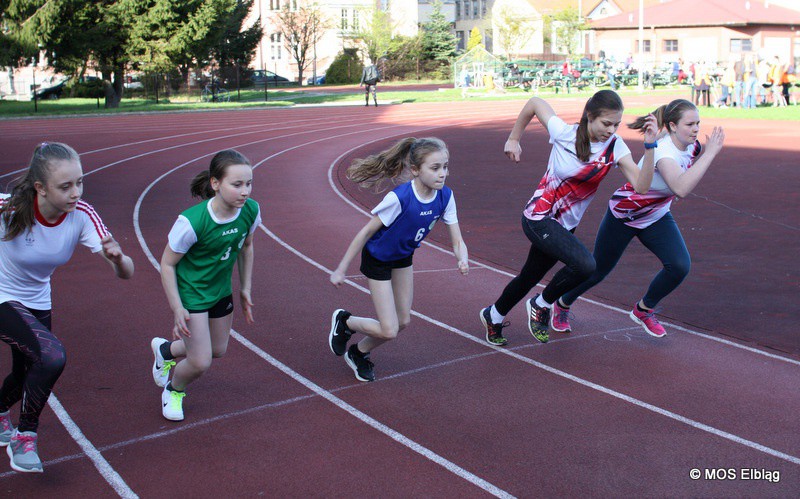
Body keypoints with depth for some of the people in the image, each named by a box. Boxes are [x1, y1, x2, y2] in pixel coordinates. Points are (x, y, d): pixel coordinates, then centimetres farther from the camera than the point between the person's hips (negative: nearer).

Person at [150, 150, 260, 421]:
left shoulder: (251, 210, -17)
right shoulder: (191, 222, -32)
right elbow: (167, 264, -19)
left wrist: (245, 289, 9)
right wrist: (177, 309, -20)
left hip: (221, 290, 6)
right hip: (190, 292, -6)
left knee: (218, 350, 22)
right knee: (201, 362, -8)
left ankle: (165, 350, 51)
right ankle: (173, 390, 28)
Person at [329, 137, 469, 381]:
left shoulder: (445, 196, -19)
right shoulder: (399, 198, -35)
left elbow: (457, 241, -15)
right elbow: (366, 232, -24)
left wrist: (462, 260, -39)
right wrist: (341, 269, -19)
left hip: (403, 258, 6)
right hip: (377, 259, -6)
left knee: (403, 321, 14)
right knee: (389, 331, -7)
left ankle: (358, 353, 39)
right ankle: (344, 321, 22)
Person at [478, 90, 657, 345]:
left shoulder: (615, 146, -11)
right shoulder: (564, 133, -18)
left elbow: (641, 185, -22)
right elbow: (534, 102, -2)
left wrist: (649, 146, -33)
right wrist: (513, 139, 6)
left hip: (566, 225, 5)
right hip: (539, 217, -5)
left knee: (530, 277, 20)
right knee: (586, 265, -26)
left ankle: (493, 315, 47)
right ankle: (541, 305, 0)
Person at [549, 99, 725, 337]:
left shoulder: (692, 146, -10)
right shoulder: (663, 151, -34)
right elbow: (681, 188, -54)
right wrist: (710, 153, -50)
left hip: (657, 218, 6)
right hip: (623, 216, -6)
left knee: (680, 266, -15)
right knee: (598, 271, 9)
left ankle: (643, 310, 11)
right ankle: (562, 304, 38)